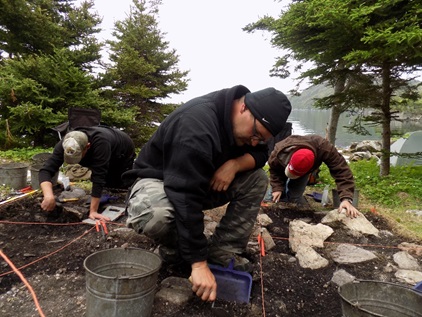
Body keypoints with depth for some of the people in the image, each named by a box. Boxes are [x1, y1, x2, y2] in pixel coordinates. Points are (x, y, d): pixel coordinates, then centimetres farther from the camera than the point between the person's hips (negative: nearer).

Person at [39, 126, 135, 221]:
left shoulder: (100, 143, -48)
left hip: (123, 151, -4)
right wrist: (49, 195, -57)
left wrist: (93, 211, -46)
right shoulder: (64, 144, -33)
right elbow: (46, 170, -38)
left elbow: (98, 177, -47)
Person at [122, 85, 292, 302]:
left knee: (257, 179, -11)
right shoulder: (197, 125, -35)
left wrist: (235, 164, -26)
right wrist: (199, 263, -36)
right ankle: (173, 245, -4)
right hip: (159, 179, -6)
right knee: (155, 215, -40)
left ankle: (223, 251, -7)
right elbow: (186, 198, -39)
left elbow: (259, 154, -1)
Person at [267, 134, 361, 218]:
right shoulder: (279, 153, -45)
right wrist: (277, 188, -34)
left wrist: (346, 199, -58)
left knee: (294, 196, -19)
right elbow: (274, 169, -21)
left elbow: (342, 170, -48)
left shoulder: (324, 148, -49)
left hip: (304, 170, -1)